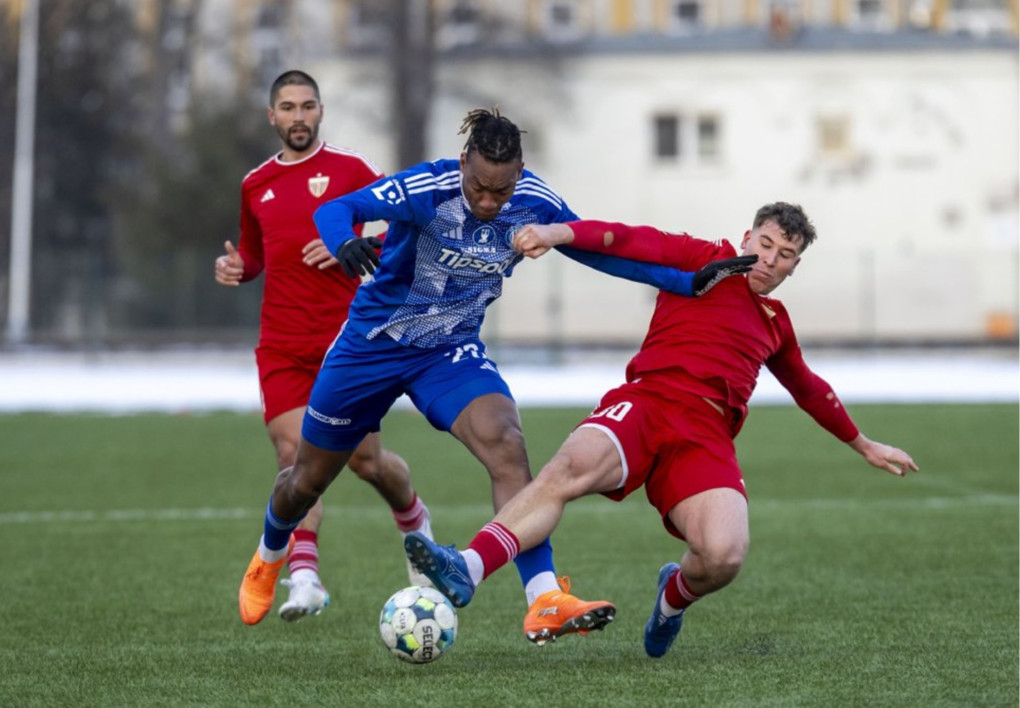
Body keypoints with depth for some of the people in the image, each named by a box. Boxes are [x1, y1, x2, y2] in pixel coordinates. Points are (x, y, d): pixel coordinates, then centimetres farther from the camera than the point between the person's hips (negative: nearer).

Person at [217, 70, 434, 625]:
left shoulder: (348, 169, 0)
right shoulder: (256, 185, 12)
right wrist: (237, 267, 4)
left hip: (345, 339, -3)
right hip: (281, 345, 3)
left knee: (364, 460, 1)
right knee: (293, 453, -13)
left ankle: (414, 519, 33)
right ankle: (304, 577, -16)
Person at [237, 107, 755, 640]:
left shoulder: (536, 203, -14)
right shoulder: (427, 188, -27)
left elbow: (598, 251, 0)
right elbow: (334, 210, -34)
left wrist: (687, 282, -6)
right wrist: (344, 244, -57)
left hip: (451, 351, 2)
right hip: (373, 342, -2)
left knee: (506, 445, -27)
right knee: (308, 480, 12)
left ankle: (544, 603, -32)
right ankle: (269, 556, 48)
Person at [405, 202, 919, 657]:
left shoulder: (776, 322, 29)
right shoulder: (703, 261, 13)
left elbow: (810, 389, 47)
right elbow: (629, 242, -3)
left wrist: (864, 446, 55)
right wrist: (556, 233, -20)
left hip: (706, 438, 3)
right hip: (646, 403, -3)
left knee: (724, 556, -26)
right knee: (573, 466, -37)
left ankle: (674, 597, 12)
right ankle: (466, 571, -52)